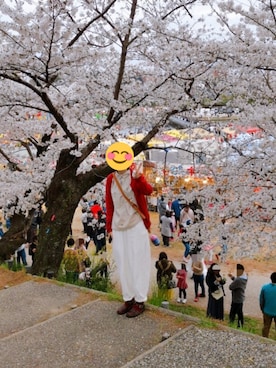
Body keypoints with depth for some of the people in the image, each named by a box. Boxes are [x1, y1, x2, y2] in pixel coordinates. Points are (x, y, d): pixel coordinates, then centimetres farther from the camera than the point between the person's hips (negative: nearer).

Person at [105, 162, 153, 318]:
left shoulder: (135, 174, -8)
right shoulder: (110, 179, 6)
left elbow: (149, 190, -27)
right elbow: (109, 205, 10)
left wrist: (138, 177, -45)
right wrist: (109, 227, 9)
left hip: (136, 226, -5)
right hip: (118, 227, 5)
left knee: (138, 263, 2)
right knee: (123, 264, 11)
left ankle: (140, 301, 13)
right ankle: (128, 299, 24)